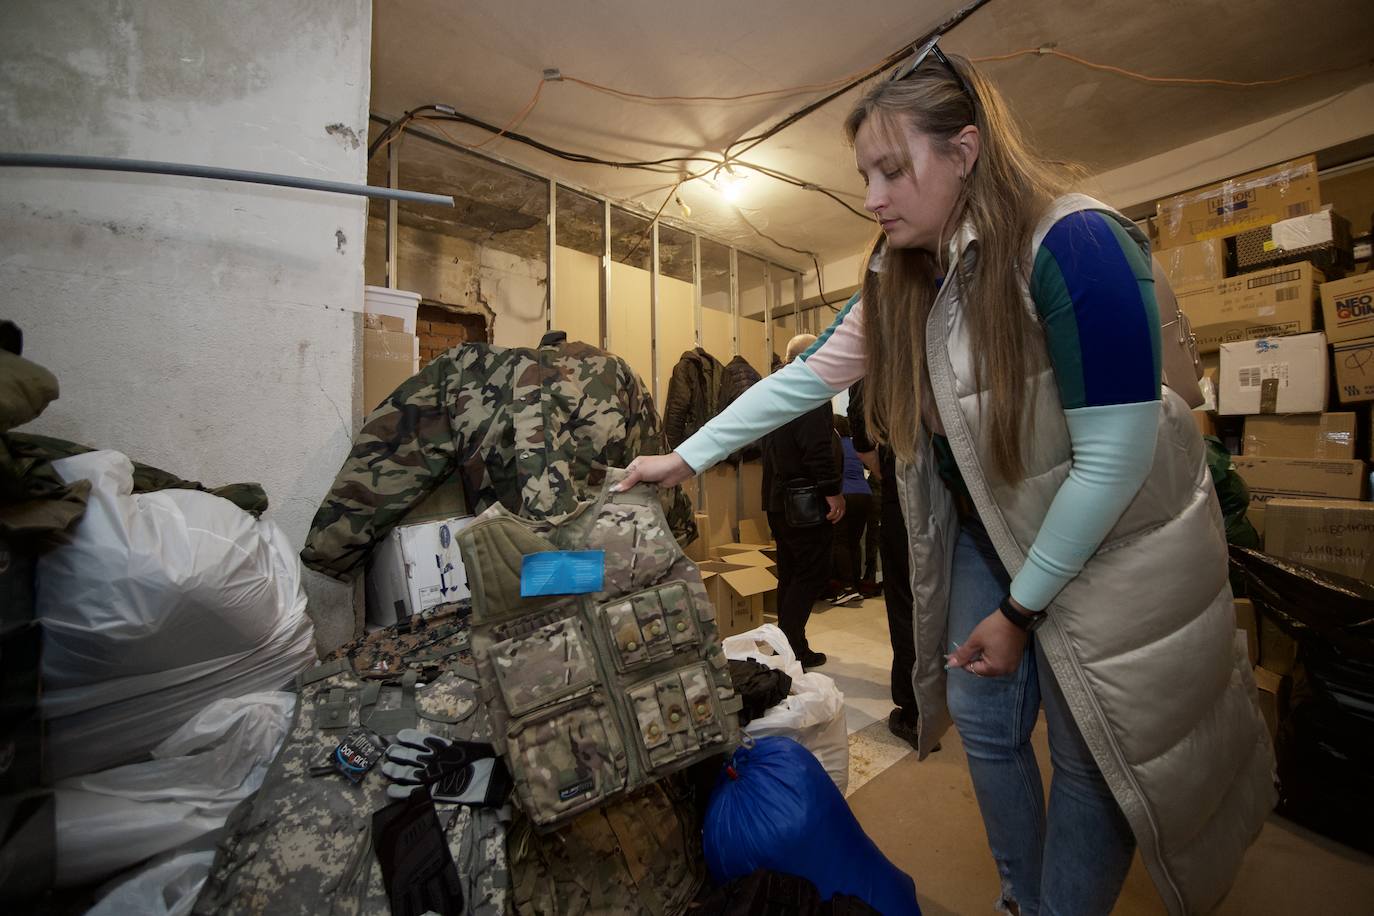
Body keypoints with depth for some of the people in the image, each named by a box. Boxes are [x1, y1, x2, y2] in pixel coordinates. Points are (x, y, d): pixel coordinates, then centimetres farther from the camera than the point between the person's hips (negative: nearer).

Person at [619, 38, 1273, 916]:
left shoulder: (1074, 245, -23)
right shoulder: (901, 277, -3)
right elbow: (804, 379, -3)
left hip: (1110, 547, -5)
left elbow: (1116, 457, -23)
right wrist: (685, 457, -4)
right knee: (985, 722, 14)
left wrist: (1020, 608, -15)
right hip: (988, 531, 6)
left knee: (1091, 758, 8)